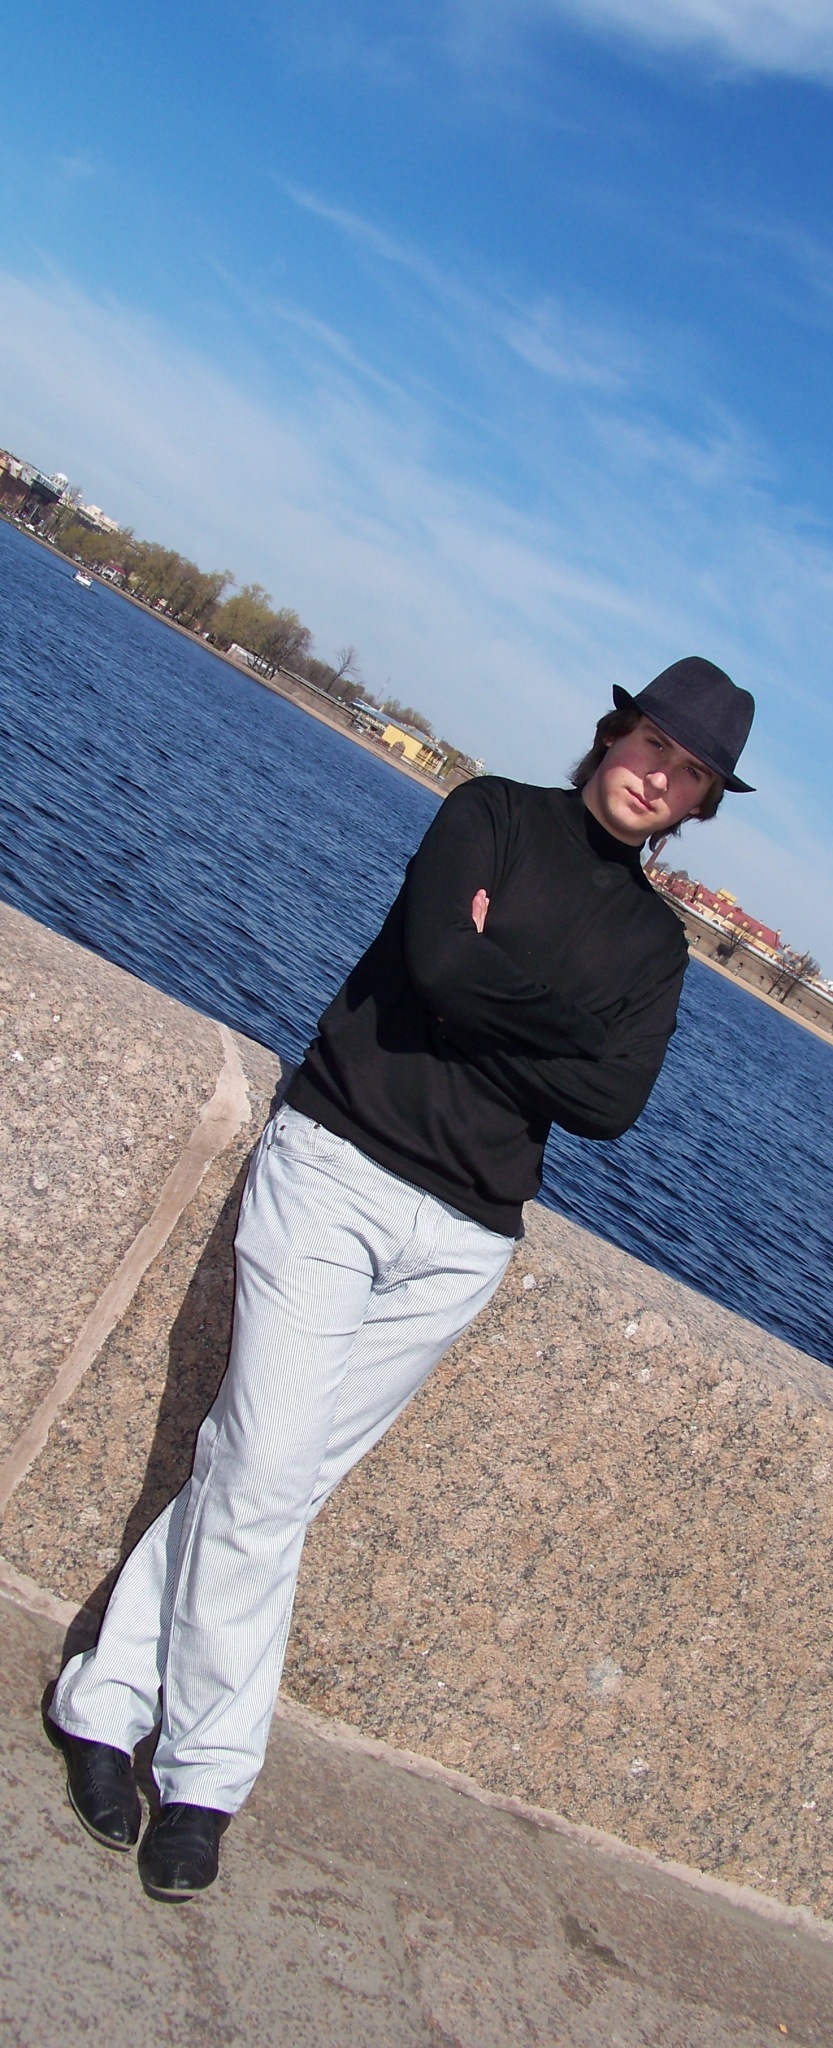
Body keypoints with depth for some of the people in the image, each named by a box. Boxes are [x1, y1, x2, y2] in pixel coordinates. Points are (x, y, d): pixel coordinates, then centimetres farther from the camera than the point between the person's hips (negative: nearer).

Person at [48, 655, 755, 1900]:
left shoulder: (656, 944, 13)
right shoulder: (492, 816, 4)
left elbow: (609, 1105, -2)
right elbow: (439, 964, -15)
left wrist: (485, 1005, -9)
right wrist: (571, 1023, -5)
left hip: (462, 1239, 3)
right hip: (338, 1164, -3)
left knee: (274, 1477, 3)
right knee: (266, 1474, -8)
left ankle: (114, 1701, 15)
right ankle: (209, 1774, 7)